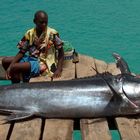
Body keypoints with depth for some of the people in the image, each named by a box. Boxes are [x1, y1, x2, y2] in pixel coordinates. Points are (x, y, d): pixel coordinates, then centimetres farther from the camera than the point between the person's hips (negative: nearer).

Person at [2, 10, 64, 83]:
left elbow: (61, 52, -9)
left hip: (42, 63, -6)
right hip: (30, 58, 7)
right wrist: (10, 66, -11)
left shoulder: (52, 33, -13)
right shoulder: (29, 33, 1)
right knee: (5, 61, 1)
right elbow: (22, 52, 2)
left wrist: (58, 70, -22)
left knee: (14, 67, -22)